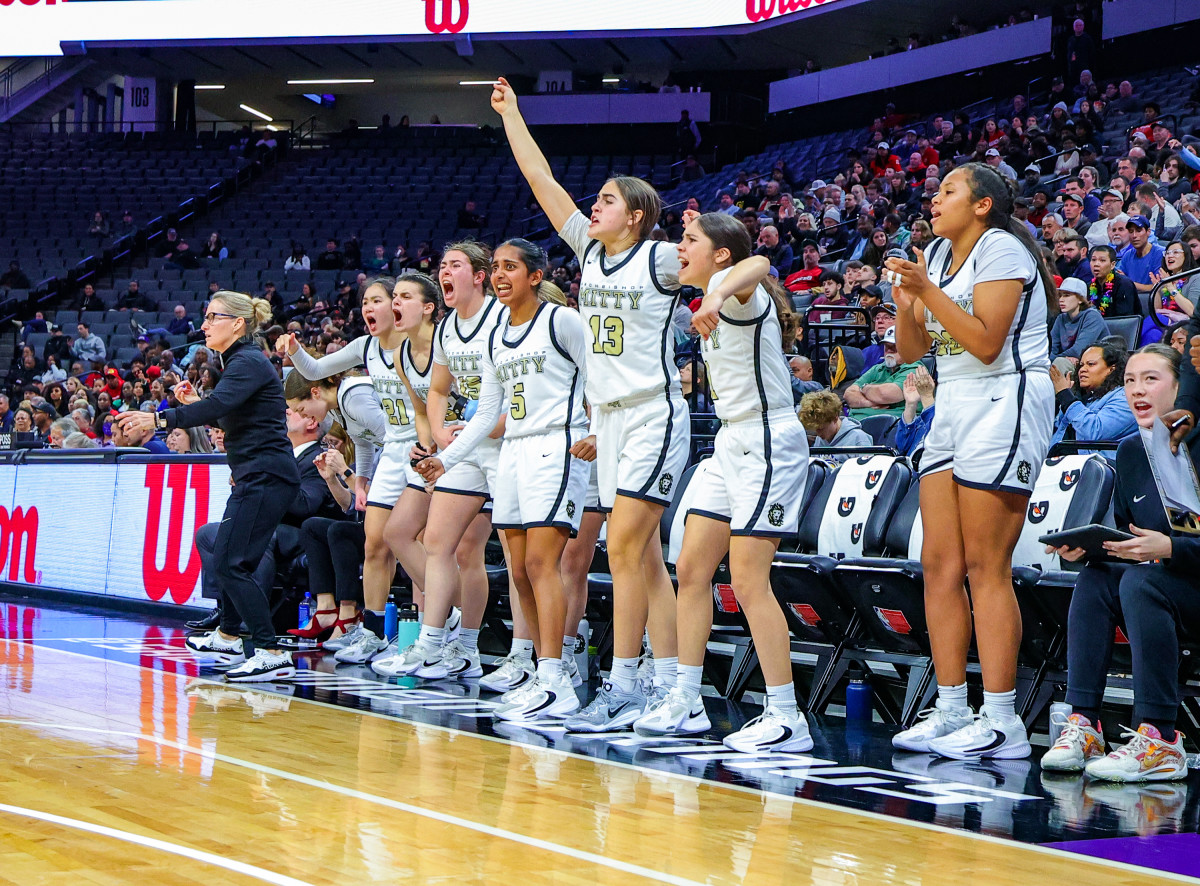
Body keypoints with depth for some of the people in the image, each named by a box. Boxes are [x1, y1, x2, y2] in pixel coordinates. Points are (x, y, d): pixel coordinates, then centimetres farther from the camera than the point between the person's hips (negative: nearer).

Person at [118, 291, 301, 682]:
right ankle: (227, 637, 41)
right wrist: (195, 403, 16)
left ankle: (273, 655, -18)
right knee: (229, 558, 23)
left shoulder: (248, 363, -15)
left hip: (265, 476, -11)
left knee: (231, 563, -15)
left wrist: (161, 419, -39)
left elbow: (219, 405, -32)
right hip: (257, 476, 11)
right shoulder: (240, 361, 17)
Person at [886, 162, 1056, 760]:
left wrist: (928, 290, -18)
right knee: (940, 565, 2)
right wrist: (905, 302, -2)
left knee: (986, 569, -11)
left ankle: (1002, 724, -10)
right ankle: (952, 713, 6)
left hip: (1004, 404, -9)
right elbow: (911, 351, 15)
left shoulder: (1001, 250, -8)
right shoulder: (939, 254, 17)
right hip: (953, 407, 9)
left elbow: (986, 343, -17)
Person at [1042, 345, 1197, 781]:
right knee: (1094, 578, -21)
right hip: (1155, 579, 6)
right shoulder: (1130, 451, 9)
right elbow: (1121, 532, 11)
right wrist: (1084, 546, -9)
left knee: (1139, 582, -33)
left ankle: (1159, 739, -36)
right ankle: (1083, 723, -25)